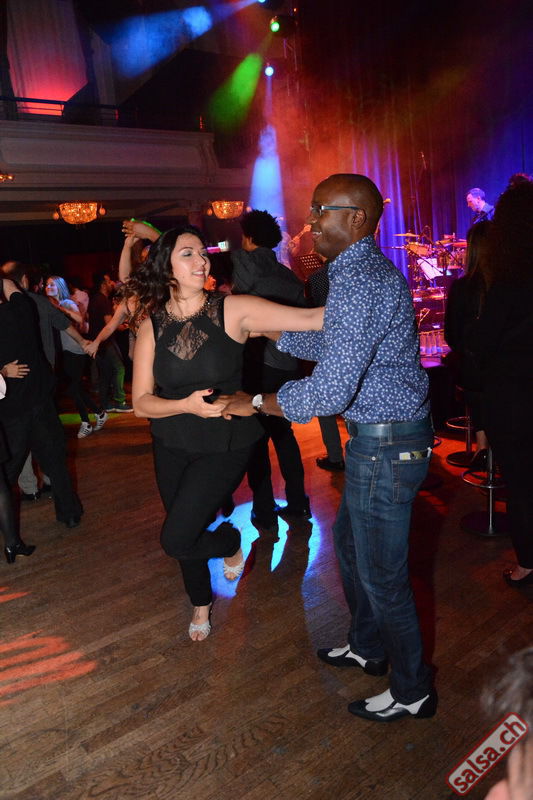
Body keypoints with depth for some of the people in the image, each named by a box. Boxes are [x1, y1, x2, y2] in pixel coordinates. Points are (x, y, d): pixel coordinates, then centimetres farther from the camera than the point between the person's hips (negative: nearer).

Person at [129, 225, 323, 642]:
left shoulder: (233, 309, -14)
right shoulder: (153, 327, -5)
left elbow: (309, 318, -23)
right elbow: (141, 402, -6)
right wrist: (187, 405, -23)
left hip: (225, 446, -4)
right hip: (172, 447, 4)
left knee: (177, 539, -11)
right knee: (183, 533, 19)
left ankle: (231, 543, 25)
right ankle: (201, 603, 50)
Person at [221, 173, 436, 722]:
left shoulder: (356, 283, -23)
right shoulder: (371, 271, 12)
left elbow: (329, 391, -30)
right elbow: (330, 345, 20)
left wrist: (255, 402, -15)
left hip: (385, 445, -11)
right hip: (383, 436, 11)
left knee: (381, 573, 6)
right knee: (350, 542, 25)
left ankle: (412, 691, 30)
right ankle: (367, 648, 46)